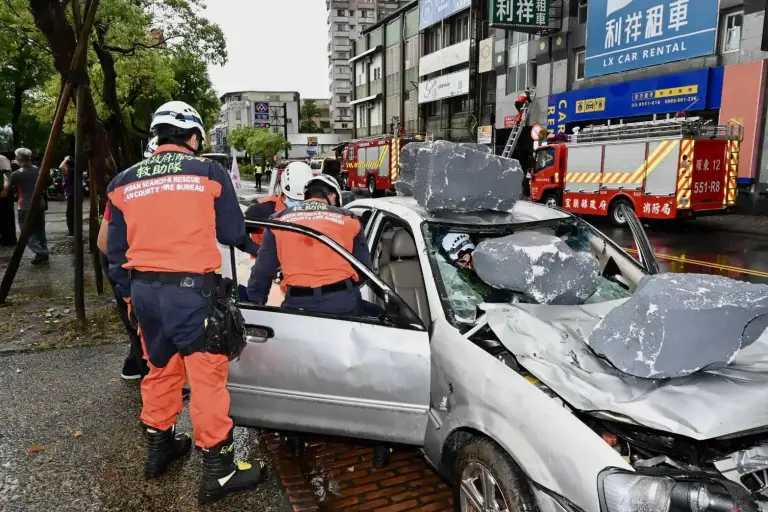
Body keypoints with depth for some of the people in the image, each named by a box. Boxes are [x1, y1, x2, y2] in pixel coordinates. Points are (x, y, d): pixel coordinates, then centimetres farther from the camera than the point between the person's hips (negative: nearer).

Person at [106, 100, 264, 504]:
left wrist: (128, 294, 26)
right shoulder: (209, 173, -4)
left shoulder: (124, 182, 9)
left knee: (161, 368, 22)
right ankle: (218, 471, 9)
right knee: (207, 375, 1)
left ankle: (159, 447, 37)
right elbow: (232, 233, 3)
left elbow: (115, 250, 14)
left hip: (143, 289, 6)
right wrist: (256, 248, 24)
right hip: (190, 290, -6)